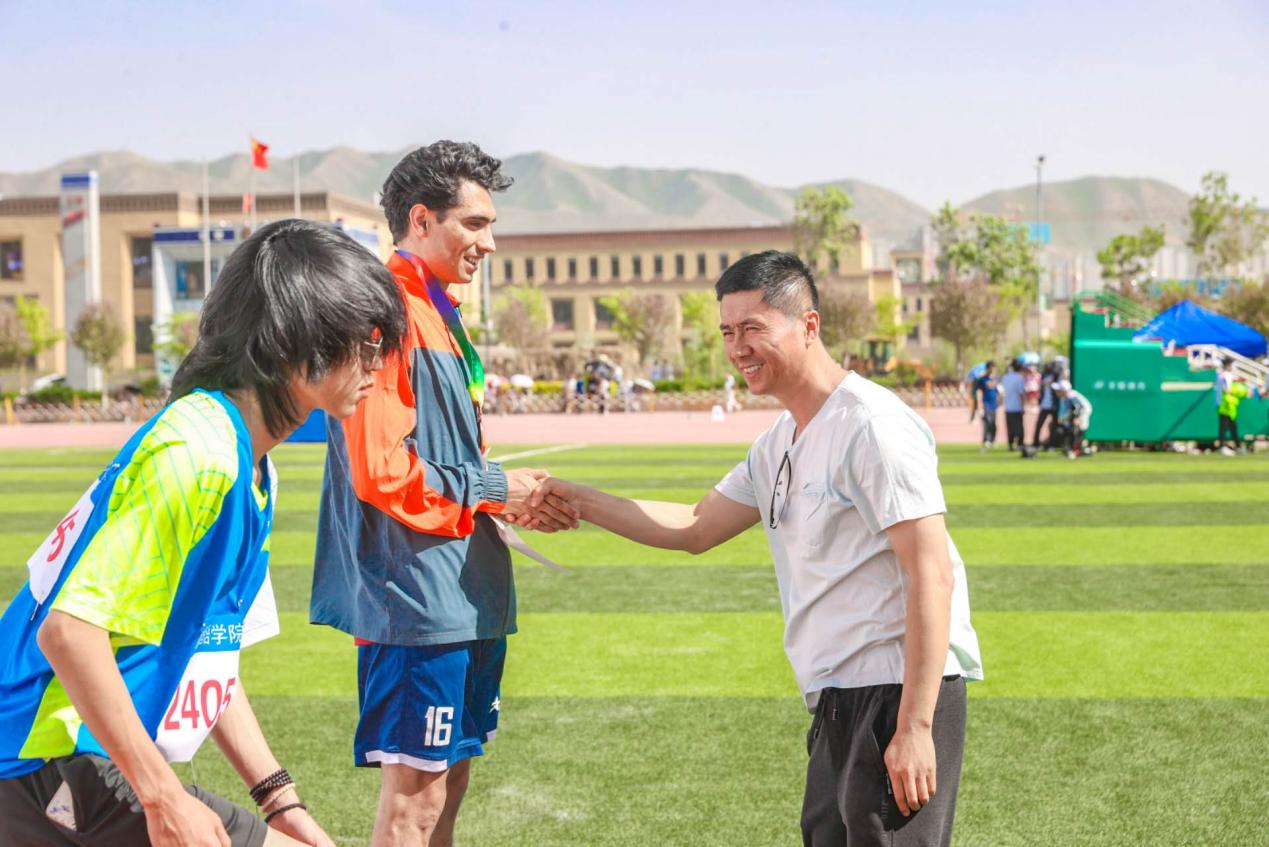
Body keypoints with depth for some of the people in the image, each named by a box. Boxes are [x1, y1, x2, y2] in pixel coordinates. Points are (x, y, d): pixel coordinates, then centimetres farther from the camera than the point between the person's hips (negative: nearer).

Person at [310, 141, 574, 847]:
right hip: (417, 595, -10)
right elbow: (383, 471, -22)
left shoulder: (437, 312, 17)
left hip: (462, 593, 10)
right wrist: (491, 487, -12)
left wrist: (508, 500, 7)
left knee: (449, 776, 17)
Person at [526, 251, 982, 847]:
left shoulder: (872, 426, -15)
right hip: (838, 698, 9)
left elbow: (931, 576, -20)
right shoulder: (778, 445, 13)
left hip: (900, 691, -9)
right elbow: (696, 529, 23)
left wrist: (915, 728, -22)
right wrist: (580, 502, 17)